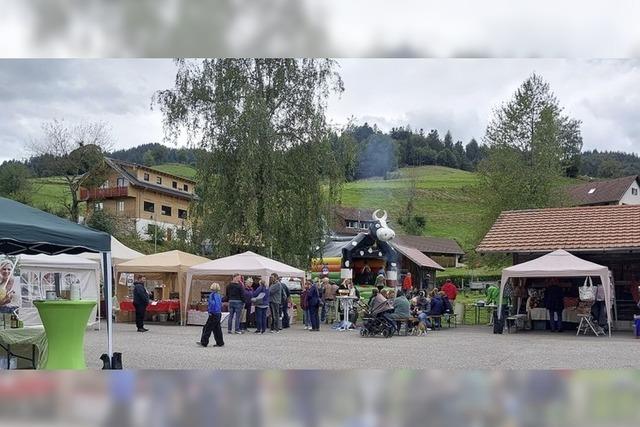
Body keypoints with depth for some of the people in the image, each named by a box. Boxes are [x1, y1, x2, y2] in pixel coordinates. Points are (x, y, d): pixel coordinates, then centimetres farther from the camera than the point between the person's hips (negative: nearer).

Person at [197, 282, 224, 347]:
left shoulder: (212, 295, -15)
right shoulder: (218, 295, 11)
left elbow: (212, 303, -24)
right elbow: (221, 304, 18)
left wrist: (210, 311, -15)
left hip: (214, 314, -9)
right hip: (219, 314, 9)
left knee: (207, 328, -2)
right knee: (217, 329, 13)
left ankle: (204, 342, 0)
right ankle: (220, 343, 14)